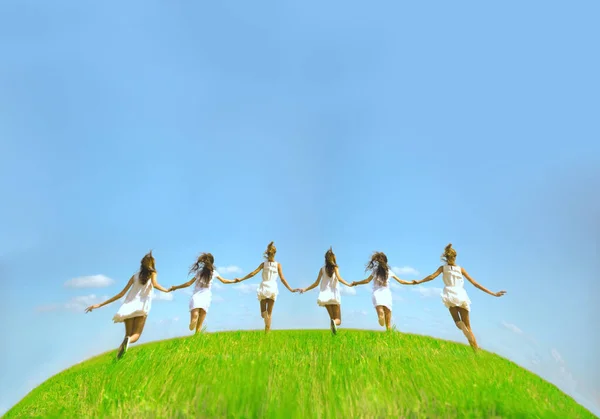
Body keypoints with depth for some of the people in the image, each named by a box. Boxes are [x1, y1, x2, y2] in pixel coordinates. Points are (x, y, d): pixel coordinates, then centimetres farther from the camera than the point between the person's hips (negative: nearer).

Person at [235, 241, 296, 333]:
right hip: (273, 288, 0)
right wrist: (290, 289, 1)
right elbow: (282, 279, -4)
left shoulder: (264, 264, 0)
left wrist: (241, 279, 4)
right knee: (269, 312, 12)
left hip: (264, 288, 0)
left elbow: (252, 273, -4)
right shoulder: (278, 264, -1)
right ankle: (267, 332, 7)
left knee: (263, 311, 12)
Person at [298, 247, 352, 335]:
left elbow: (316, 283, 4)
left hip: (325, 296, 3)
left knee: (332, 318, 18)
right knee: (338, 320, 5)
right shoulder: (335, 267, 3)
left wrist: (305, 289, 11)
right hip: (334, 295, -2)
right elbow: (339, 278, -14)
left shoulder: (322, 269, 8)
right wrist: (348, 284, -7)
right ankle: (334, 322, -29)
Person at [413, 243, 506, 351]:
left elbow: (432, 277, -8)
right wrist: (493, 294, 15)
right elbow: (475, 283, 9)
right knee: (468, 326, 12)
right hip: (462, 297, 2)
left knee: (457, 321, 14)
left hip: (450, 297, -2)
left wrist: (418, 281, 0)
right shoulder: (461, 269, 9)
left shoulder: (443, 268, 6)